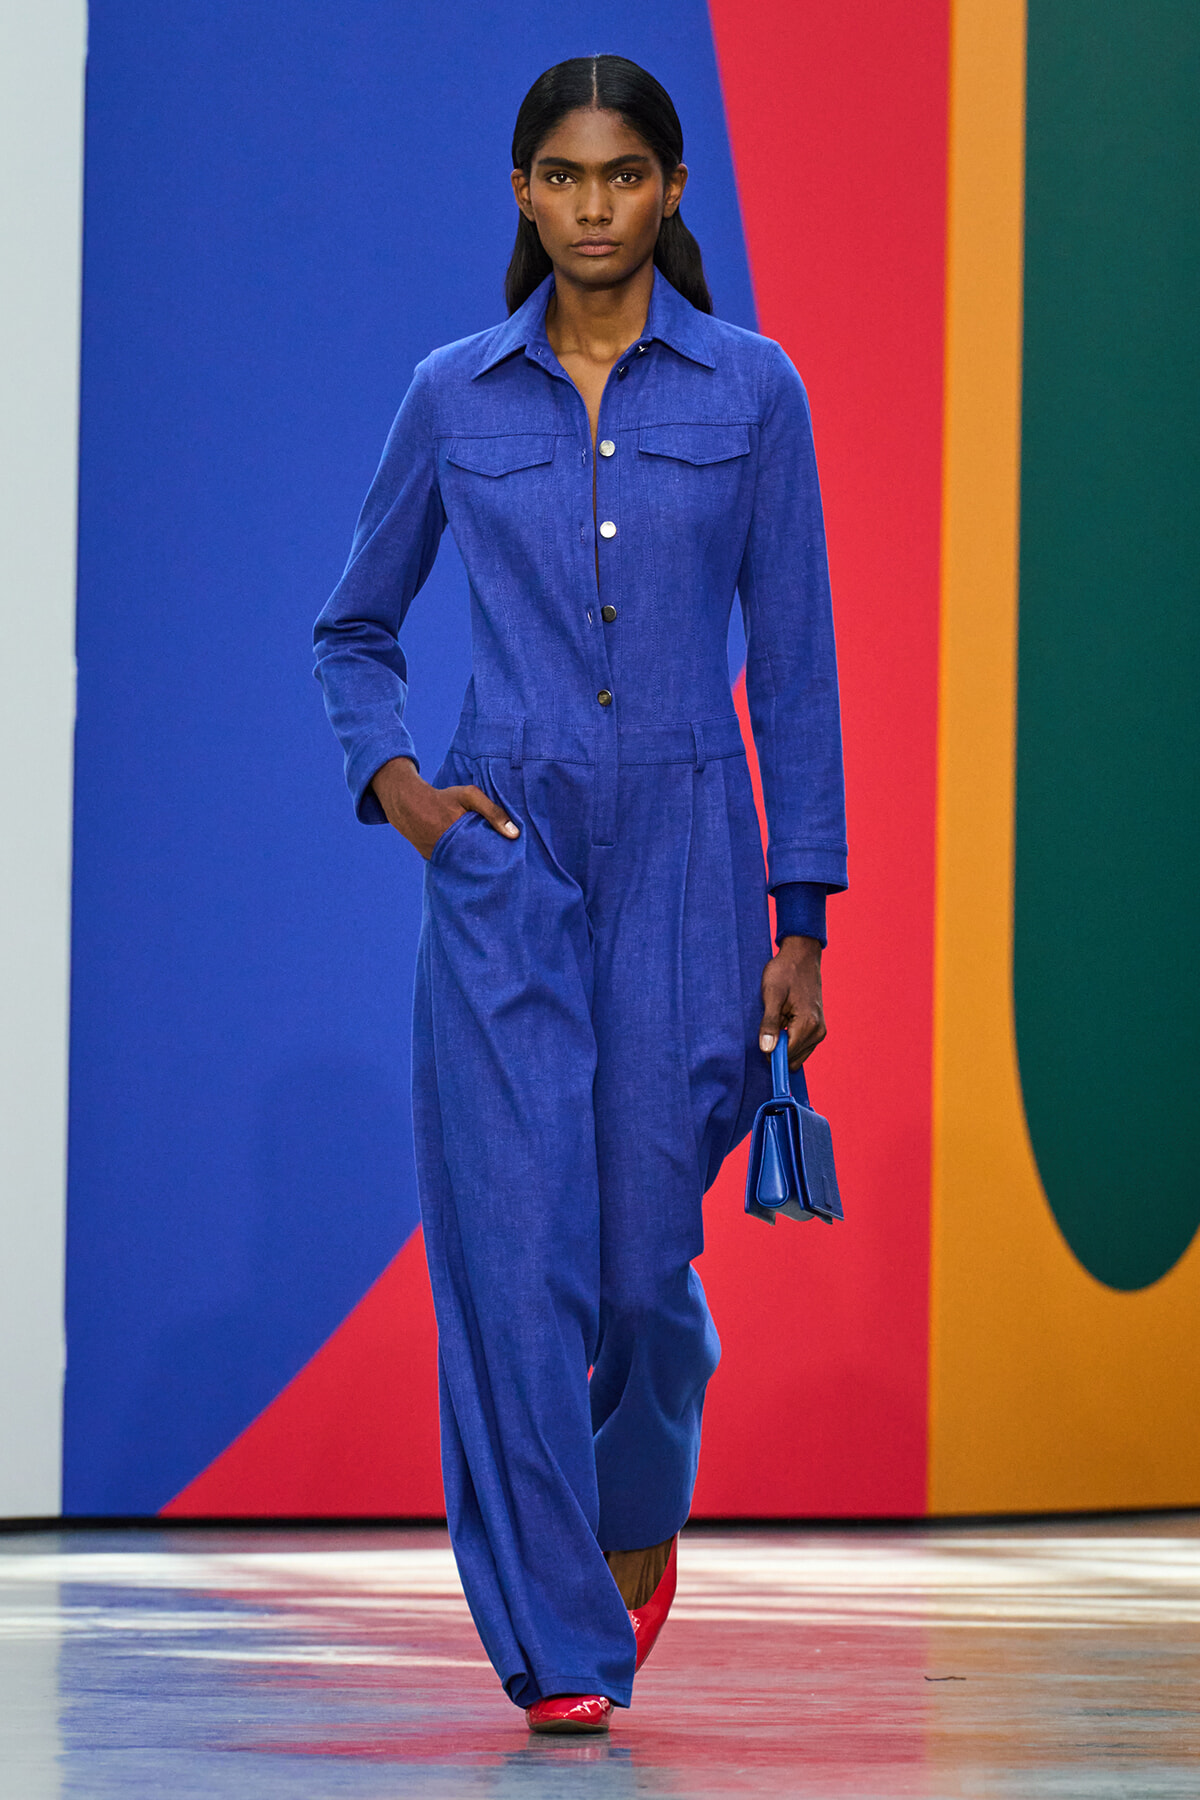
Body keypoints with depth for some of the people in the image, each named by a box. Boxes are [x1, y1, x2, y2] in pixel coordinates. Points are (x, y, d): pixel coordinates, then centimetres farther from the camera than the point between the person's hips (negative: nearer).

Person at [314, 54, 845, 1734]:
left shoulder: (750, 391, 2)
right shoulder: (454, 397, 5)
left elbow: (795, 665, 2)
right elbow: (355, 628, 17)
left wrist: (802, 924, -1)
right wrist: (393, 780, -3)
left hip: (684, 856, 0)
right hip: (503, 857, 1)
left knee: (644, 1251, 1)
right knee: (514, 1245, -7)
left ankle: (641, 1508, 36)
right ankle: (558, 1651, 0)